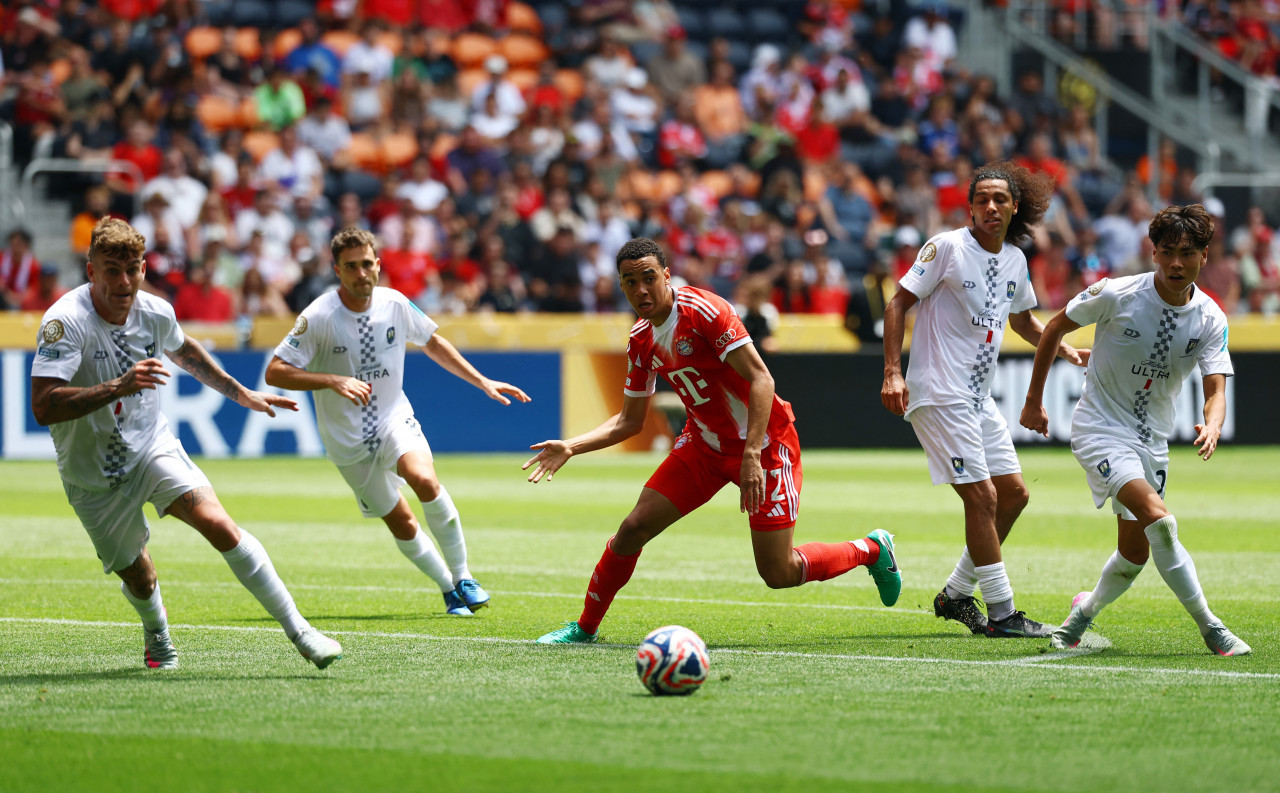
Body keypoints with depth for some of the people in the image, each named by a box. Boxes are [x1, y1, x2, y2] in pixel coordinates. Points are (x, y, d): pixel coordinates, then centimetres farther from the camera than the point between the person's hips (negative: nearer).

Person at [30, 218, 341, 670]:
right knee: (138, 579, 8)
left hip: (153, 447, 3)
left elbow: (183, 351, 19)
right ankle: (157, 638, 45)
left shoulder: (154, 312, -7)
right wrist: (118, 386, -44)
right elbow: (43, 408, -35)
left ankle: (298, 631, -17)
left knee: (219, 525, -21)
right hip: (92, 475, -2)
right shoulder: (66, 321, -25)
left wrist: (241, 394, 24)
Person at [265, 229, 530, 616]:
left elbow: (432, 342, 13)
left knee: (425, 480, -27)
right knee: (400, 521, 1)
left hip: (394, 419, 1)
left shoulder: (395, 304, -6)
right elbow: (275, 372, -19)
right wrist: (334, 381, -31)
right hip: (347, 437, -1)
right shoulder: (318, 318, -18)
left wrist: (482, 382, 13)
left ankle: (462, 577, -14)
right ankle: (448, 589, 23)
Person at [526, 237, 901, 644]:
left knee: (778, 574, -7)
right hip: (704, 442, 6)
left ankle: (872, 549, 19)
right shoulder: (640, 341, 1)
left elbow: (761, 379, -25)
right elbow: (629, 421, 11)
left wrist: (752, 455, -32)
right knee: (634, 527, -7)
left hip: (763, 441, -6)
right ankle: (585, 627, 10)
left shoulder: (704, 310, -22)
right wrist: (570, 447, -2)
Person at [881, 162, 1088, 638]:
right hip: (939, 395, -8)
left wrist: (1067, 351, 14)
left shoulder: (1015, 260, 10)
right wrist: (893, 371, -18)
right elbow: (898, 303, -9)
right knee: (982, 497, -12)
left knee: (1013, 493, 9)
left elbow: (1022, 320, 28)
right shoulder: (947, 247, -11)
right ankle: (1001, 613, -6)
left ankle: (956, 594, 21)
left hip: (978, 398, 8)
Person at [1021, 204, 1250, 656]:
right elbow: (1055, 328, -2)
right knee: (1158, 519, -25)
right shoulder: (1117, 295, -17)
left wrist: (1212, 427, -37)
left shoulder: (1210, 319, -7)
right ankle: (1210, 628, -18)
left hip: (1152, 440, 5)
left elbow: (1216, 390, -13)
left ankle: (1084, 612, 37)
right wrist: (1034, 401, 3)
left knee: (1136, 555, 8)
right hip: (1100, 428, -5)